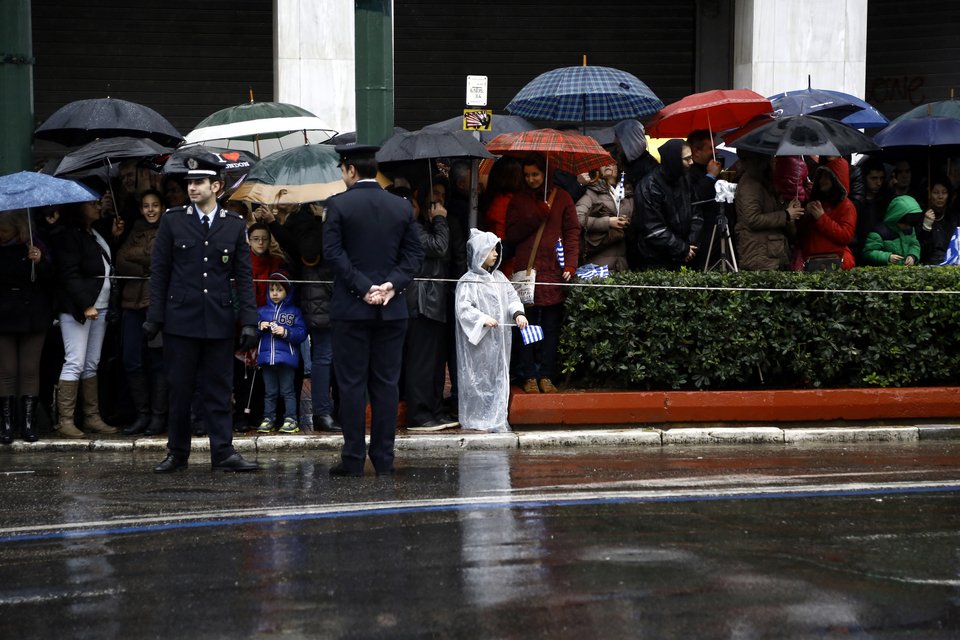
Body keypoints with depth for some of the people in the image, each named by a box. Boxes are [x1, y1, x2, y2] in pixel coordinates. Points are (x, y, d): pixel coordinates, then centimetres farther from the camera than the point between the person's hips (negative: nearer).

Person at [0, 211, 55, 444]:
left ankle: (28, 422, 8)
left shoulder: (33, 246, -3)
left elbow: (50, 277, -6)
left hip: (33, 318, 0)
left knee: (30, 370, 4)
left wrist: (40, 262, -24)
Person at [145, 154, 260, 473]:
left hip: (219, 320, 1)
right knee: (179, 388, 3)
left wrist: (248, 321, -1)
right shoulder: (173, 221, 4)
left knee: (219, 389, 2)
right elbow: (159, 271, 5)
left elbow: (244, 277, 6)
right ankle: (177, 453, 12)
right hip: (180, 318, -1)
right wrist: (155, 316, -1)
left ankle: (223, 453, 5)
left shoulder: (235, 226, 7)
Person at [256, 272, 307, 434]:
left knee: (287, 391, -2)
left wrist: (285, 332, -16)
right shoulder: (261, 311, 13)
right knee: (269, 391, 7)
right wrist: (259, 326, -8)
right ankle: (268, 419, 9)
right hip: (266, 357, 3)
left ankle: (290, 419, -1)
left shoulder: (294, 312, 4)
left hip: (286, 358, -3)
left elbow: (302, 333, -4)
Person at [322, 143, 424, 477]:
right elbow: (415, 254, 4)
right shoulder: (402, 206, 7)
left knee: (352, 384, 0)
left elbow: (333, 251, -11)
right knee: (387, 383, 6)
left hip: (351, 308, -3)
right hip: (392, 309, 3)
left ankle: (353, 458, -1)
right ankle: (384, 458, 5)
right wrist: (393, 284, -5)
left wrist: (362, 287, -11)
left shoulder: (338, 205, -5)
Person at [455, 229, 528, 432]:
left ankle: (497, 419, 16)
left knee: (499, 377, 9)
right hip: (479, 342, -7)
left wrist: (518, 313, -8)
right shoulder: (468, 282, -9)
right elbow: (463, 308, -16)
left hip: (499, 340, 7)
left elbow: (512, 297, 11)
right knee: (478, 378, -3)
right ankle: (476, 419, 4)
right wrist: (482, 319, -25)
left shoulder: (499, 278, 12)